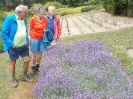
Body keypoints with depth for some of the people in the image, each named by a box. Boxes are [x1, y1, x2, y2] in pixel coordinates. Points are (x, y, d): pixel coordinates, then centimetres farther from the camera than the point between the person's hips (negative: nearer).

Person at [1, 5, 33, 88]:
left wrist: (27, 40, 6)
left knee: (27, 60, 10)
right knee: (13, 62, 11)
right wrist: (11, 44, -20)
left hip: (24, 45, 6)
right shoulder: (9, 19, -18)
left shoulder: (24, 20, 2)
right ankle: (13, 79, 29)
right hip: (14, 47, -5)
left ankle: (25, 76, 32)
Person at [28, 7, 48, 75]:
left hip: (42, 39, 4)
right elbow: (30, 29, -5)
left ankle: (37, 66, 31)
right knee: (34, 54, 4)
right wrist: (29, 38, -5)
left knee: (40, 53, 12)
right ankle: (33, 67, 21)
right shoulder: (33, 19, -14)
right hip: (34, 39, -3)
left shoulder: (45, 19, -4)